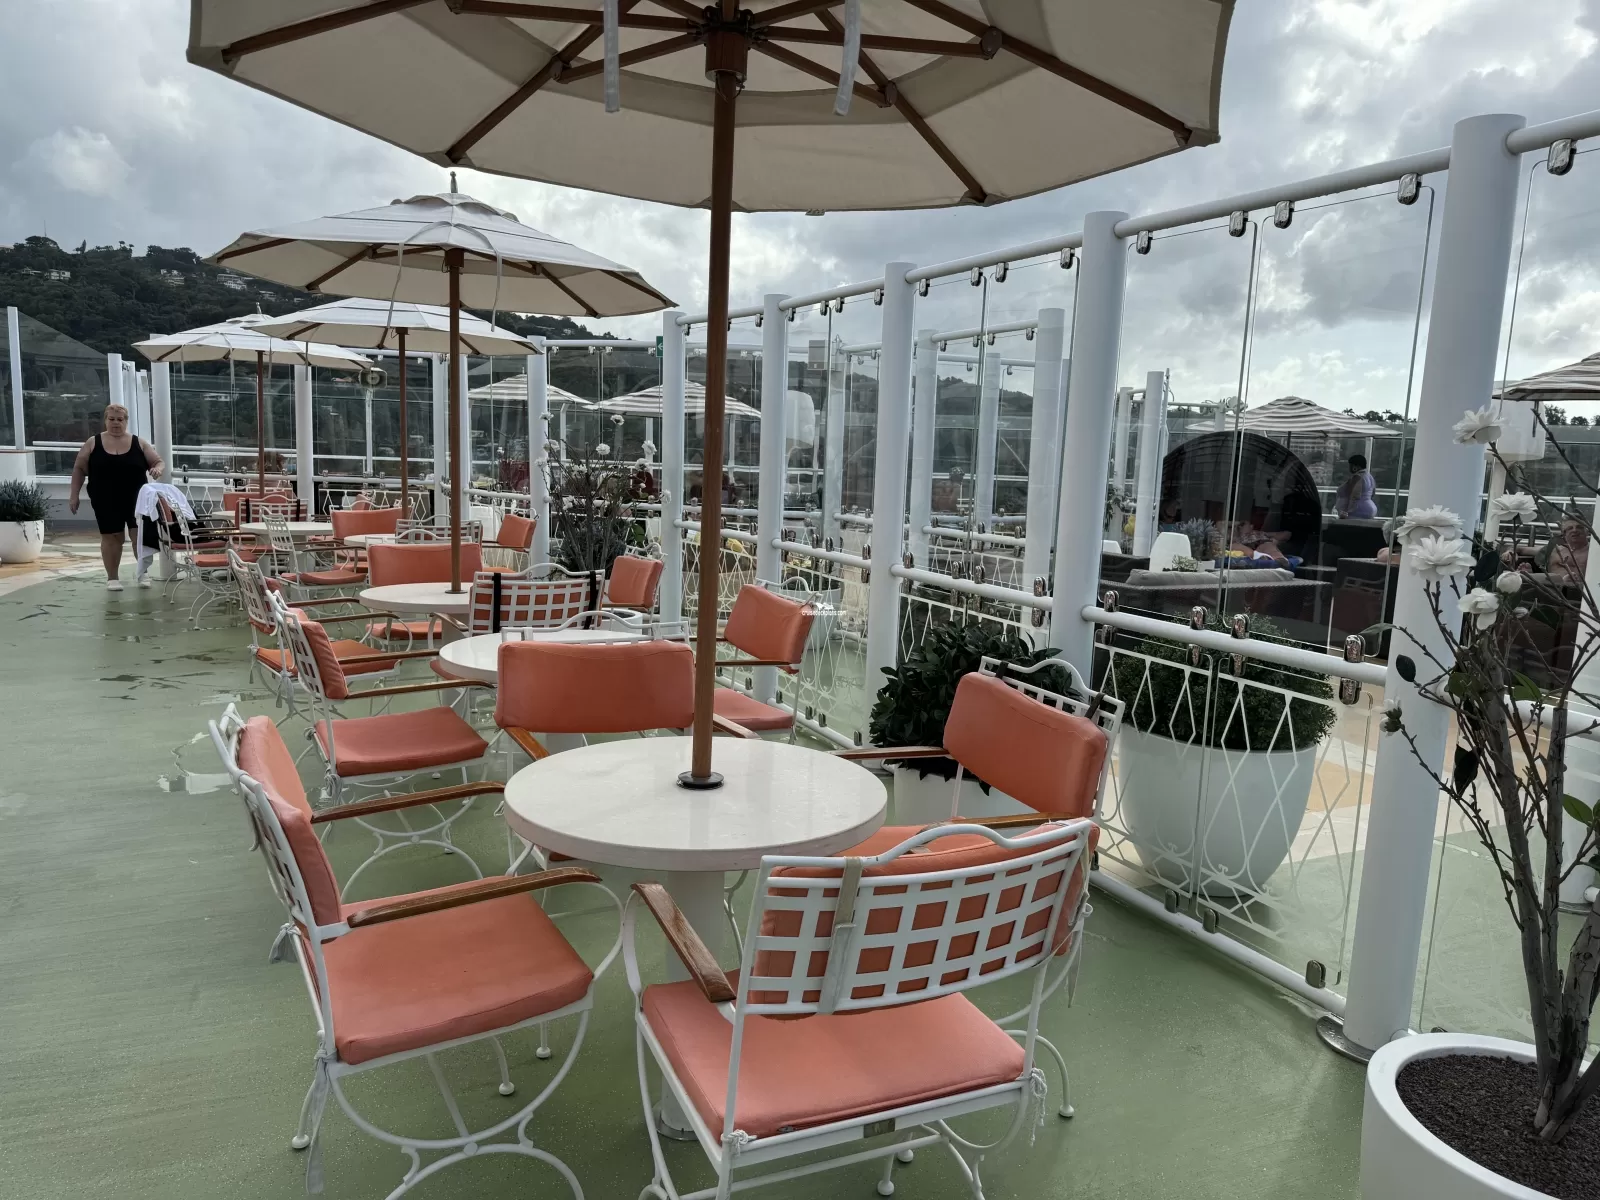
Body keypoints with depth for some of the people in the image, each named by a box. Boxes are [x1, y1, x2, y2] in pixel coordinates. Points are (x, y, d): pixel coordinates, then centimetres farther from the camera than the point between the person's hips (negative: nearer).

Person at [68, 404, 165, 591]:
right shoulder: (93, 443, 2)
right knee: (111, 537, 5)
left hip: (136, 498, 0)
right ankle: (112, 577, 15)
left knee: (141, 534, -5)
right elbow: (79, 468, 5)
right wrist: (74, 495, 1)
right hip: (106, 501, 0)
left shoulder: (138, 443, 3)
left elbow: (159, 462, 5)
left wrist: (157, 469, -20)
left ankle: (142, 572, 12)